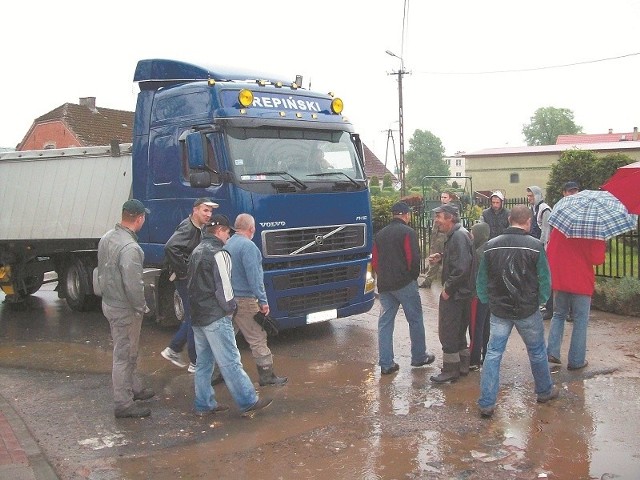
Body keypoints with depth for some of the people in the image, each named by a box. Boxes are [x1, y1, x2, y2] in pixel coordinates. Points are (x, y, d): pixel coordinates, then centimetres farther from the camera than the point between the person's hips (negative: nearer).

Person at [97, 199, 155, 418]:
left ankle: (135, 388, 39)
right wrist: (141, 308, -13)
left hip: (109, 302, 9)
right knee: (124, 356, 2)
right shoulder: (129, 247, -27)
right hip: (124, 310, -9)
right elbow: (133, 285, -27)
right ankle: (124, 404, 13)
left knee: (129, 352, 23)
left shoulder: (107, 237, 2)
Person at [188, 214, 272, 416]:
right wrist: (229, 307, -3)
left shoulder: (197, 251, 15)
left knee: (203, 362, 14)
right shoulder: (219, 253, -14)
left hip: (197, 316, 9)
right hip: (216, 317, -9)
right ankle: (248, 402, 3)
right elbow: (223, 286, -17)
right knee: (231, 362, -4)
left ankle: (204, 404, 20)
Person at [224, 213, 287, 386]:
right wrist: (263, 300, -16)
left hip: (229, 299, 9)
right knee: (258, 338, -1)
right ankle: (267, 375, 5)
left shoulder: (227, 245, 11)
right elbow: (253, 276, -20)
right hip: (245, 300, -9)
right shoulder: (248, 245, -15)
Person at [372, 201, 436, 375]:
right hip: (404, 283, -6)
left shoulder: (380, 234, 13)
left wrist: (382, 277, 17)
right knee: (415, 320, 9)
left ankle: (385, 364, 7)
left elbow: (375, 261, 12)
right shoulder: (408, 232, -6)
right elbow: (414, 258, -13)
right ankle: (419, 357, 20)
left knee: (385, 322, 7)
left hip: (384, 285, 6)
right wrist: (413, 277, 2)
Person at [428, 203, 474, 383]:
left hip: (454, 294, -10)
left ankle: (451, 371, 9)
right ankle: (463, 365, 30)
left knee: (447, 333, -1)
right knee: (458, 332, 19)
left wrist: (448, 289, -20)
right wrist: (441, 256, 7)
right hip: (458, 293, 10)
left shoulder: (458, 236, -21)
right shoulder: (456, 234, 11)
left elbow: (461, 268, -28)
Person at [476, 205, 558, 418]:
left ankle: (486, 403, 5)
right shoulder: (535, 246, -12)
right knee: (537, 352, 19)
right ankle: (545, 391, 39)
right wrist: (540, 301, 8)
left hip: (499, 311, 2)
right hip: (528, 311, -1)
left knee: (493, 354, 6)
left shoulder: (491, 245, -4)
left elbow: (481, 280, 1)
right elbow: (544, 280, -8)